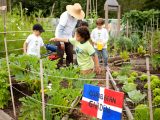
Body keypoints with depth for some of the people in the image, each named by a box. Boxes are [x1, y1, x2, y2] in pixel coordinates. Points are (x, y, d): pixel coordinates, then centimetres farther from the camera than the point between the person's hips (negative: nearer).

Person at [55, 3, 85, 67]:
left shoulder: (75, 17, -3)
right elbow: (60, 29, -22)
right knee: (60, 55, -1)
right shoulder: (65, 16, -23)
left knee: (70, 54, 6)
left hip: (69, 38, 6)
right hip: (61, 37, -6)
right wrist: (61, 42, -20)